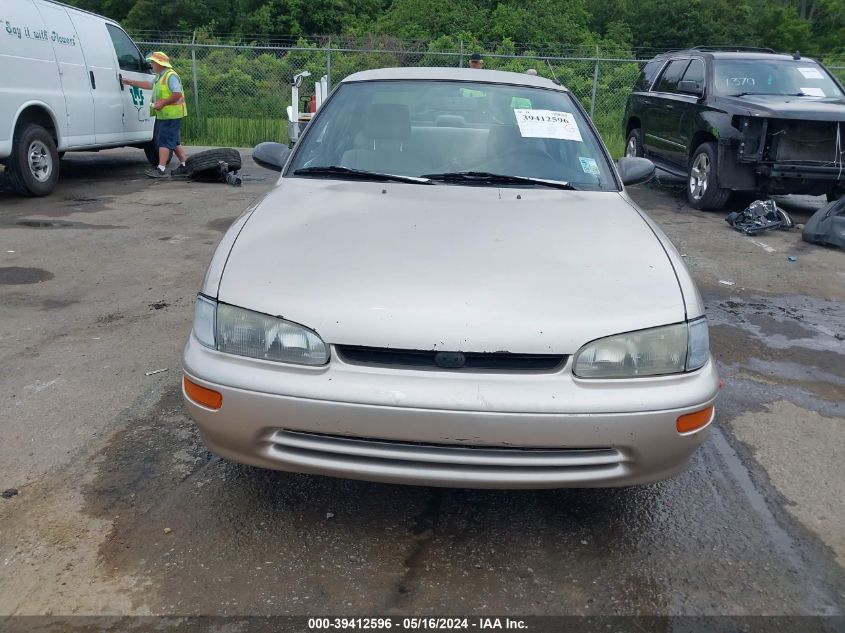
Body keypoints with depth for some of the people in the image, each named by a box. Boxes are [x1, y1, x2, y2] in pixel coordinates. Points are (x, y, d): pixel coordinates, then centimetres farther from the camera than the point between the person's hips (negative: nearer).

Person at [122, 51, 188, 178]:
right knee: (174, 141, 13)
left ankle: (160, 169, -12)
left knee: (164, 141, -11)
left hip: (171, 115, -10)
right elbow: (149, 85, 30)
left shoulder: (170, 76, -13)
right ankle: (184, 165, 19)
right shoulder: (160, 77, 20)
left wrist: (162, 103, -21)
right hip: (165, 115, 10)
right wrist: (130, 82, 30)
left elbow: (177, 94, -22)